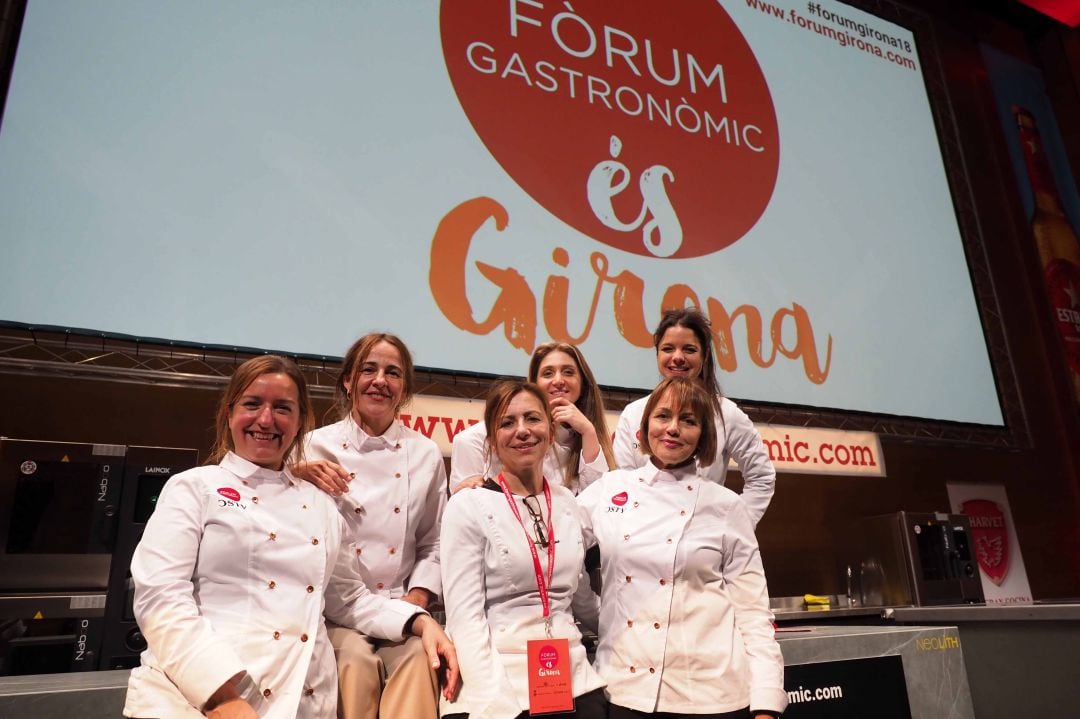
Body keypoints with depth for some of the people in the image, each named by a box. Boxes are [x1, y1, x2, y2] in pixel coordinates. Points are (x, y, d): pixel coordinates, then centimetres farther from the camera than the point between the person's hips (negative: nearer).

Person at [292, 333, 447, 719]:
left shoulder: (426, 453, 9)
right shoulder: (317, 445, 3)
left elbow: (433, 542, 11)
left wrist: (416, 599, -4)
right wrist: (296, 478, -16)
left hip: (400, 607, 1)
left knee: (418, 654, -30)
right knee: (355, 658, -30)